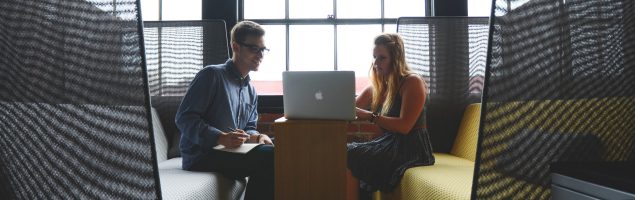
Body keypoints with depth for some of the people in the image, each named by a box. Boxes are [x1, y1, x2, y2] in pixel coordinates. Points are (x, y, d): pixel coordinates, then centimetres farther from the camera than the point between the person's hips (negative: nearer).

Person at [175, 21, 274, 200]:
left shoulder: (251, 91, 18)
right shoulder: (212, 75, -6)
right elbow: (184, 118, -12)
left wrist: (257, 137, -5)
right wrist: (221, 138, -25)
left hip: (232, 154, 7)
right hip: (201, 155, -7)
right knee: (269, 155, -26)